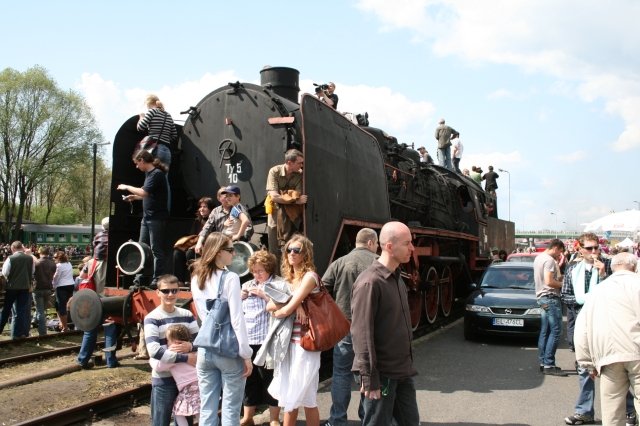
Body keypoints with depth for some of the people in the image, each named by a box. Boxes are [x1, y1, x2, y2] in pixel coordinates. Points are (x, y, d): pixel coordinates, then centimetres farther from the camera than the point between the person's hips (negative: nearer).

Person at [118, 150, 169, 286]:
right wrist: (134, 197, 14)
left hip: (157, 218, -10)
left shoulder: (157, 174, -14)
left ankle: (157, 279, 1)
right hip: (147, 217, 10)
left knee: (156, 249, -4)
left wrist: (127, 187, -12)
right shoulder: (149, 174, 14)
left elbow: (145, 192, -23)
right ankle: (140, 279, 17)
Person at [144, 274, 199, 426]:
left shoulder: (187, 315, 5)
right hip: (163, 379, -4)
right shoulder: (152, 318, -9)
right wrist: (185, 358, -23)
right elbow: (154, 351, -21)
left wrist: (190, 346, -19)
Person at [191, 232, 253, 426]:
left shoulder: (196, 279, 8)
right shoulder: (230, 278, -11)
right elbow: (237, 319, -14)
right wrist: (246, 354, -10)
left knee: (207, 410, 10)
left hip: (205, 349, 6)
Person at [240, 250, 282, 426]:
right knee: (249, 379, 13)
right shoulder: (247, 286, 16)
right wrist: (239, 297, 0)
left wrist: (264, 295, -16)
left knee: (270, 379, 3)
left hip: (268, 340, -5)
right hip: (247, 340, 5)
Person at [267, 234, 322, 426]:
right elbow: (269, 305, 0)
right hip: (286, 341, 7)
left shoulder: (309, 276, -10)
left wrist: (276, 311, 3)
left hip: (303, 341, -7)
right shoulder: (287, 278, 13)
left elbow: (287, 310, -17)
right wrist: (293, 303, -15)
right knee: (289, 394, 13)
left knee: (305, 396, 1)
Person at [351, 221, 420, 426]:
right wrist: (369, 380, -20)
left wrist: (407, 364, 17)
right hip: (382, 374, -8)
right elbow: (362, 334, -20)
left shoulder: (397, 278, 10)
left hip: (403, 372, 8)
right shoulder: (370, 282, -19)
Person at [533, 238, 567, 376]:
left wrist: (558, 263, 13)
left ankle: (543, 362, 15)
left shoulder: (538, 258, 16)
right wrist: (562, 284, -8)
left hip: (542, 297, 10)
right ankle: (548, 365, -9)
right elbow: (549, 281, -22)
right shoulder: (549, 260, -15)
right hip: (550, 297, -10)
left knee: (544, 332, 12)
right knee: (555, 331, -8)